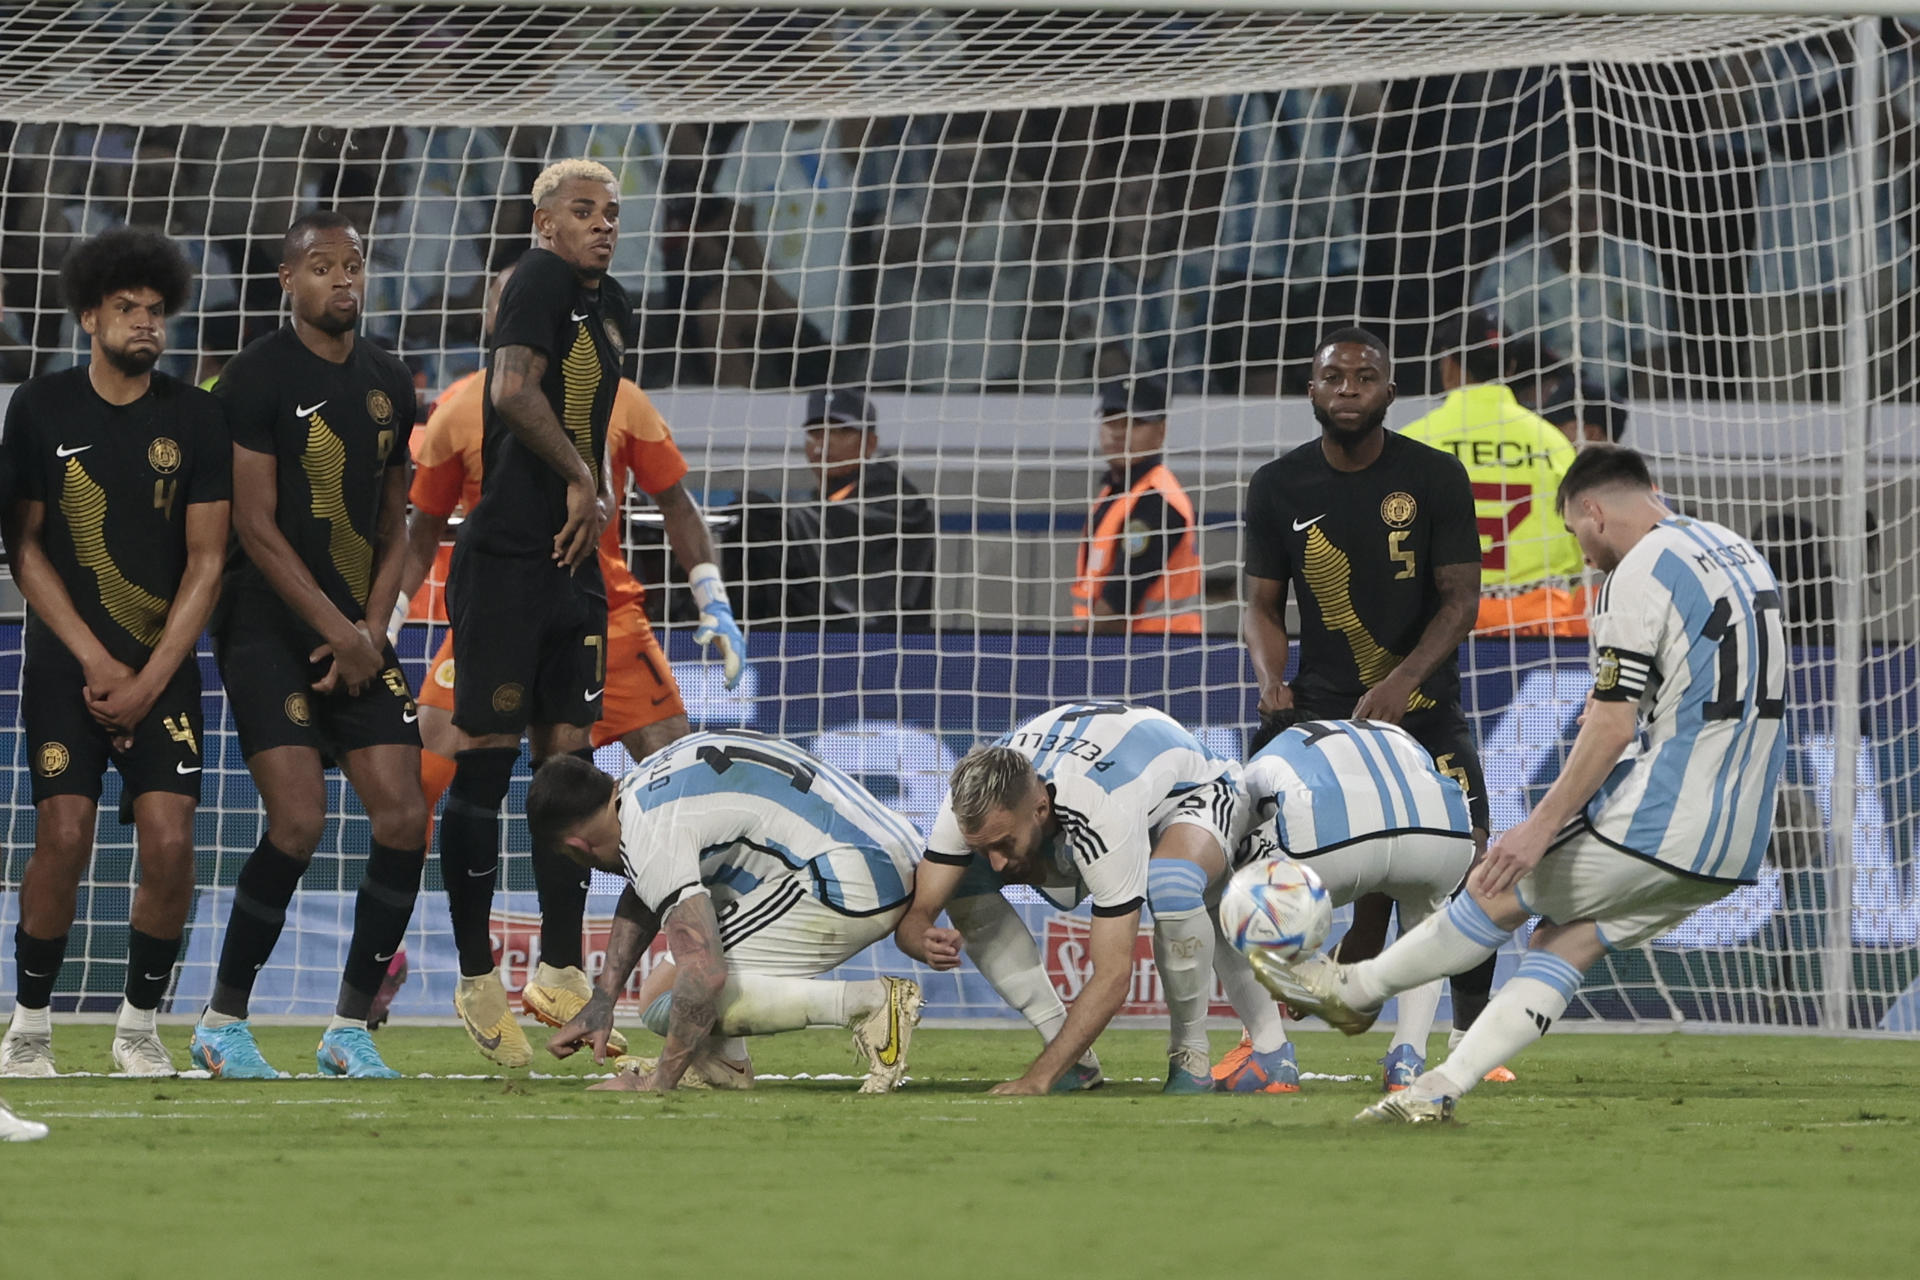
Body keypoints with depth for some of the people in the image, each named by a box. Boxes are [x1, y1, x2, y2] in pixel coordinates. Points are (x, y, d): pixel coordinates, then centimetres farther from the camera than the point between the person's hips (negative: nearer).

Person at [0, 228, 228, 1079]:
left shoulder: (195, 418, 2)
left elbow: (206, 561, 2)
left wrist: (150, 679, -7)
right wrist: (97, 661, -6)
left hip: (164, 665, 1)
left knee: (170, 842, -12)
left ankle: (140, 1024, 6)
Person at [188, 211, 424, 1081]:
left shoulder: (389, 384, 12)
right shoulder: (256, 379, -8)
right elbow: (255, 527, -12)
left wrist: (370, 630, 0)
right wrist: (340, 633, -14)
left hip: (356, 630, 6)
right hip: (268, 625, -6)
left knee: (403, 820, -4)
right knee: (299, 822, -16)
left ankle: (350, 1029, 7)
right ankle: (222, 1024, -1)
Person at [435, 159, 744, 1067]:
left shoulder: (611, 307, 16)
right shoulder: (541, 278, -10)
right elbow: (514, 390, -23)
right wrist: (581, 480, -15)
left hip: (571, 561, 8)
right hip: (502, 558, -8)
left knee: (568, 758, 7)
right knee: (485, 763, -2)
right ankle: (477, 981, 4)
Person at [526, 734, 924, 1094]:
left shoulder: (651, 839, -15)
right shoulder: (645, 778, 16)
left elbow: (705, 974, -24)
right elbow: (639, 902, 34)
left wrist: (660, 1083, -15)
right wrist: (601, 1002, 32)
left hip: (849, 888, -10)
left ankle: (871, 1002, -17)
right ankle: (723, 1065, 15)